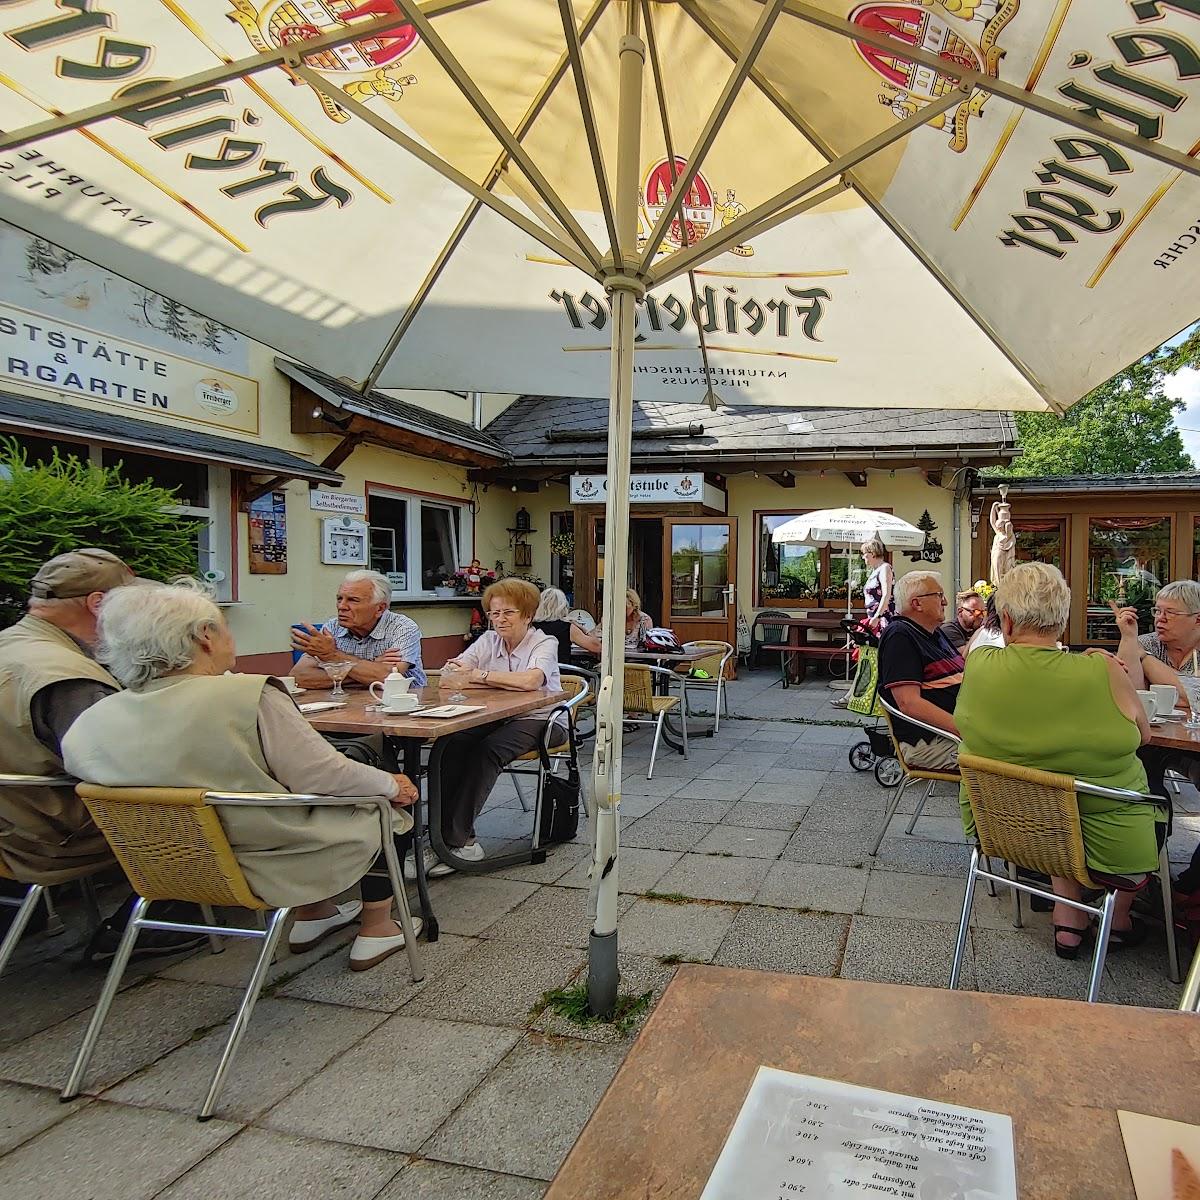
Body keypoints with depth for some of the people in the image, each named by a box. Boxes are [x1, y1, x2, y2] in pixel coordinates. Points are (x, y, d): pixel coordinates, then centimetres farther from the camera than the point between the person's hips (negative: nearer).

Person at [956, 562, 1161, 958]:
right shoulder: (1102, 671, -21)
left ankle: (1067, 919, 30)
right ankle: (1118, 918, 41)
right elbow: (1144, 735, -2)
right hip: (1106, 842, -2)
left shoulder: (979, 663, -15)